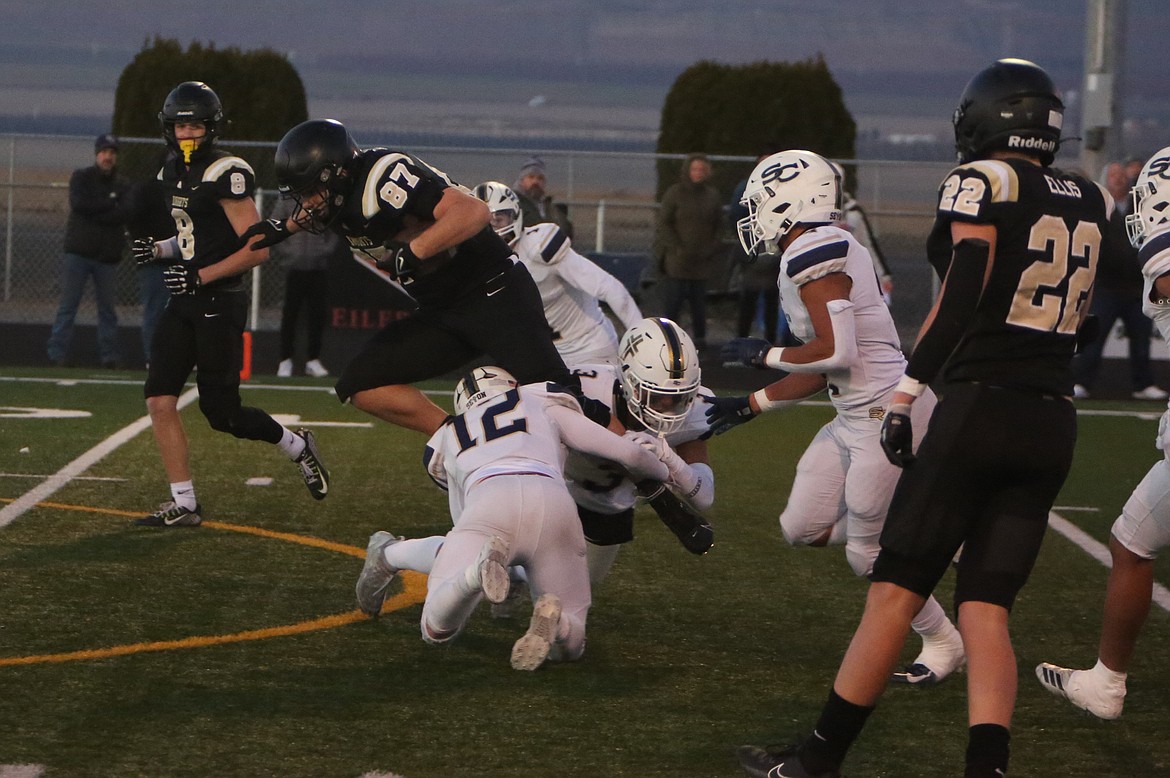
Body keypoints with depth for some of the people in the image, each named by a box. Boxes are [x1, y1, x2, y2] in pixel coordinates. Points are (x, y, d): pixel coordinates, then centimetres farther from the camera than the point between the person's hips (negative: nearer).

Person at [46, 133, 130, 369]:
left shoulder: (123, 185, 9)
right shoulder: (81, 177, 6)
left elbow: (123, 215, -7)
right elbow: (78, 203, -13)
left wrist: (93, 211, -13)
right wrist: (110, 204, -9)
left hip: (107, 255, 2)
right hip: (78, 252, -2)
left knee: (107, 308, 4)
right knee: (68, 305, -4)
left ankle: (109, 357, 9)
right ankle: (57, 354, -4)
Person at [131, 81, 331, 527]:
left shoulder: (225, 175, -14)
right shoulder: (173, 173, 13)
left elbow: (257, 249, -16)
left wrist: (201, 276, -20)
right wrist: (158, 251, 7)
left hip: (219, 304, -8)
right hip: (184, 305, 8)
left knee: (222, 413, -4)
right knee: (160, 400, -4)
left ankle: (296, 446, 23)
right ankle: (184, 505, 2)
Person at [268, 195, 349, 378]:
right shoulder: (286, 203, 1)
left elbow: (335, 233, 9)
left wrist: (328, 250, -3)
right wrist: (283, 252, -4)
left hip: (319, 269, 1)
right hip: (295, 269, -1)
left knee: (317, 315, 3)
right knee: (289, 315, 0)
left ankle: (313, 359, 12)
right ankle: (285, 361, 7)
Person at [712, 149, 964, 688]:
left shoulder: (814, 255, -16)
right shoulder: (827, 251, 13)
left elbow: (835, 353, -24)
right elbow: (822, 374, 16)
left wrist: (765, 356, -8)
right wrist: (750, 405, 21)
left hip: (887, 414, -10)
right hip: (856, 416, 10)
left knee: (868, 554, 2)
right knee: (803, 528, 12)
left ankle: (944, 643, 21)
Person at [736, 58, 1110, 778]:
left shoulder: (983, 184, -6)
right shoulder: (1092, 202, 13)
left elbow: (961, 300, -16)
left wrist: (907, 394, -13)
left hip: (981, 411, -6)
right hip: (1055, 427, 6)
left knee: (896, 592, 2)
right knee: (986, 610, 7)